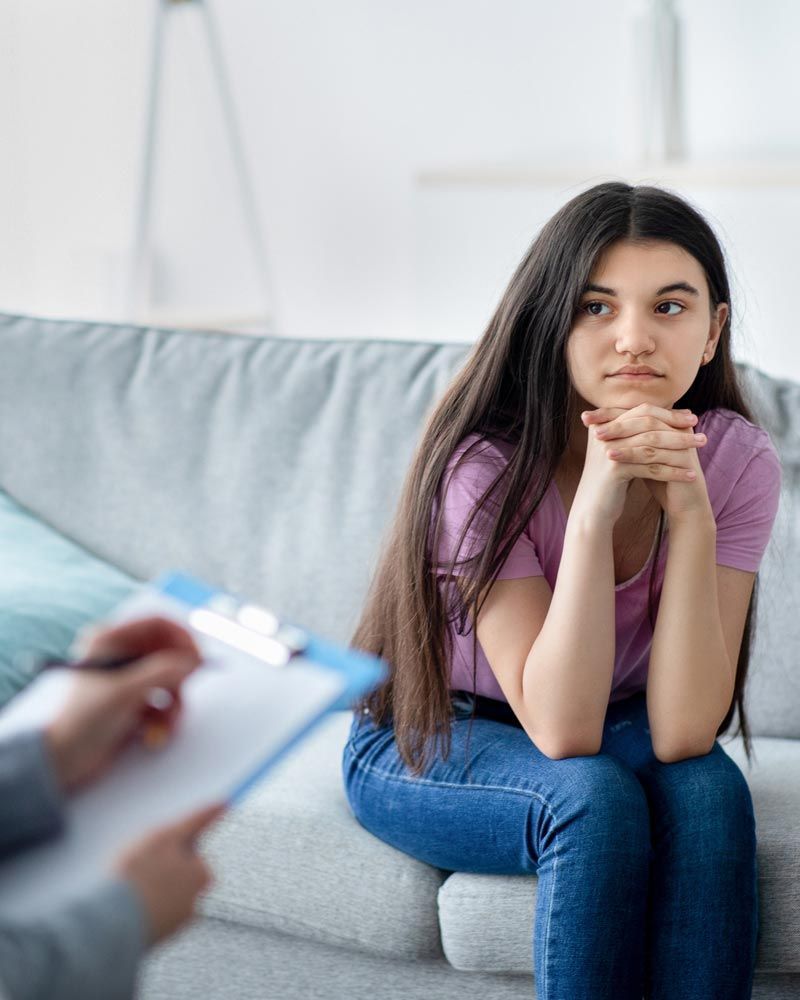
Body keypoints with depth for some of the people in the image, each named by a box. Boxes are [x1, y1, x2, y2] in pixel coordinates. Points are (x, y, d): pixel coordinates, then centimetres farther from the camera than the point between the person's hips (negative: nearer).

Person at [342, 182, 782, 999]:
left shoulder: (736, 462, -17)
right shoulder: (484, 465, -27)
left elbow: (681, 735, -26)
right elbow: (562, 732, -33)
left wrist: (689, 515, -36)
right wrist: (593, 508, -42)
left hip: (614, 734, 3)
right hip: (428, 746, -3)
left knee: (707, 789, -29)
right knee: (594, 798, -33)